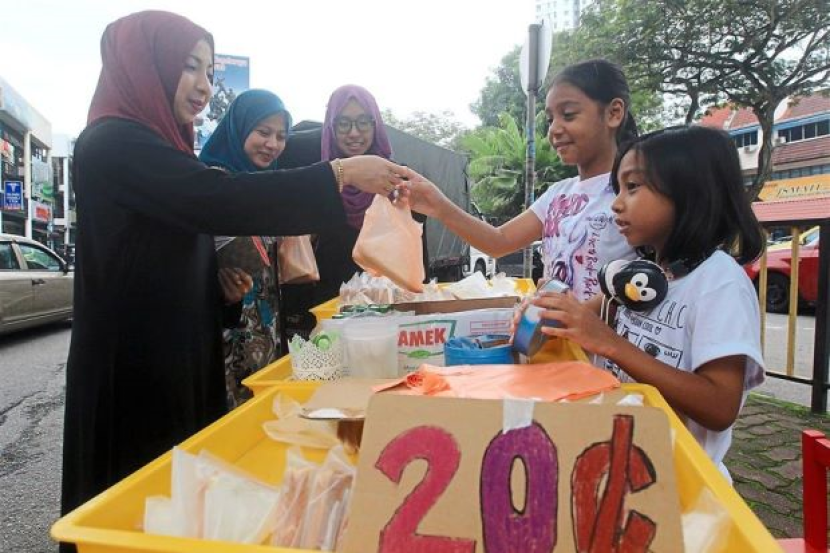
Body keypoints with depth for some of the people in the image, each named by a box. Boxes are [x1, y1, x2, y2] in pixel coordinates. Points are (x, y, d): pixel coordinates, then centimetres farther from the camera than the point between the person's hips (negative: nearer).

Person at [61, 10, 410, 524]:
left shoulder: (149, 146, 18)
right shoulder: (115, 143, -15)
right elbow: (220, 200, -28)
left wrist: (221, 280, 4)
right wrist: (341, 173, -26)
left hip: (171, 358, 9)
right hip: (135, 365, -9)